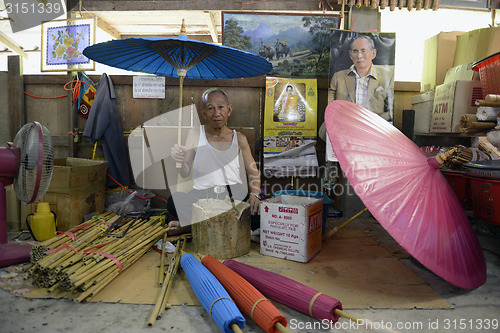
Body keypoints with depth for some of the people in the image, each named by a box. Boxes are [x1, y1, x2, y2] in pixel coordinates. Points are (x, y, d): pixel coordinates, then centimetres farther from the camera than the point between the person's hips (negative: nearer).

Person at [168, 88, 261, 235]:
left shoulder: (239, 139, 8)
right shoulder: (196, 135, 4)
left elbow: (253, 172, 12)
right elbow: (185, 174, 1)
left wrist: (254, 195, -7)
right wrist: (179, 160, -22)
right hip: (203, 195, -2)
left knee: (259, 215, -28)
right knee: (174, 203, -32)